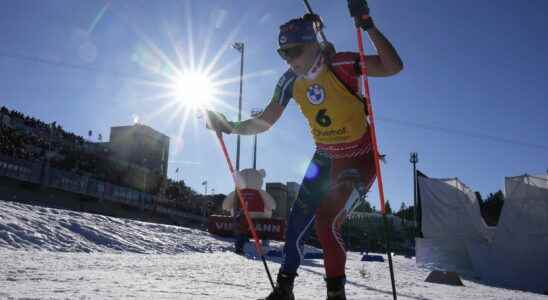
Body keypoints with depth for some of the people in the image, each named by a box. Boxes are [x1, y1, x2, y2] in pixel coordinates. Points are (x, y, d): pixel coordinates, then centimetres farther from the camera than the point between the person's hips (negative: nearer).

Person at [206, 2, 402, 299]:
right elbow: (264, 121, 0)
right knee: (298, 220, 3)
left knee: (327, 220, -20)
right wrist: (231, 127, -13)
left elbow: (394, 67, -30)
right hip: (325, 156, 6)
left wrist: (369, 27, -37)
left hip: (359, 157, -5)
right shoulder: (290, 80, -5)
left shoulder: (340, 64, -20)